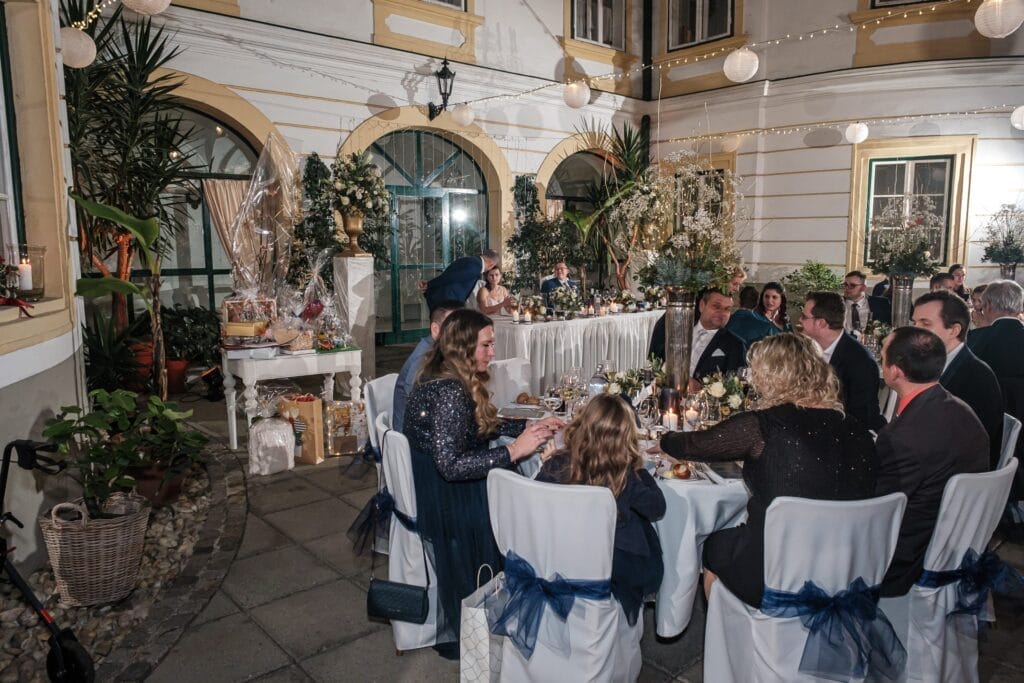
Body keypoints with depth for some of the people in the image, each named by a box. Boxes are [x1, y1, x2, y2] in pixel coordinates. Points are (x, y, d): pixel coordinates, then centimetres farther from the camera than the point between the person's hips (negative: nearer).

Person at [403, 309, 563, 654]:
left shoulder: (443, 379, 4)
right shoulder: (450, 392, -26)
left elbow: (480, 428, 12)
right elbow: (450, 466, -31)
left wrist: (527, 428, 2)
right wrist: (513, 451, -30)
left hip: (436, 489, 9)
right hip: (446, 500, -9)